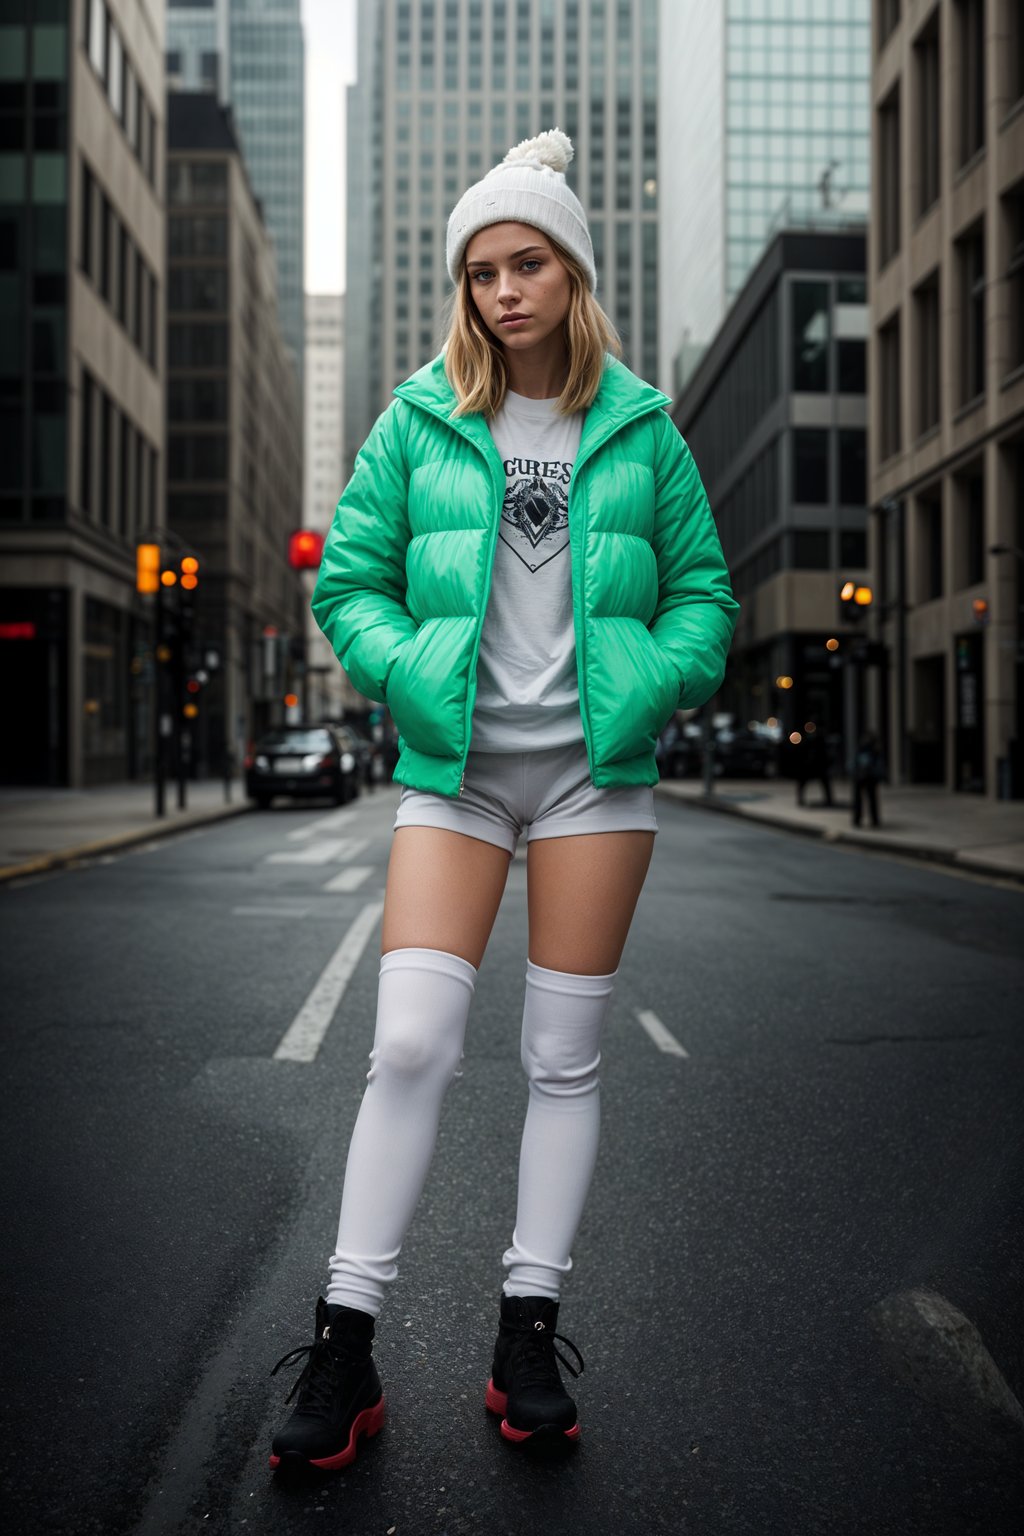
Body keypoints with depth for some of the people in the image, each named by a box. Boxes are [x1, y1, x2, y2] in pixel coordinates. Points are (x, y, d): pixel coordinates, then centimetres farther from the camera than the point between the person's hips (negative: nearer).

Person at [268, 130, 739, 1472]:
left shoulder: (639, 426, 7)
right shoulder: (420, 421, 6)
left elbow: (703, 591, 11)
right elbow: (346, 580, 8)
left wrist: (653, 689, -7)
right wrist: (411, 677, -8)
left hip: (595, 768, 1)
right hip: (456, 768, 0)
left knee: (565, 1059, 4)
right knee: (410, 1044, -9)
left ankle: (529, 1336, 17)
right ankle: (345, 1348, 3)